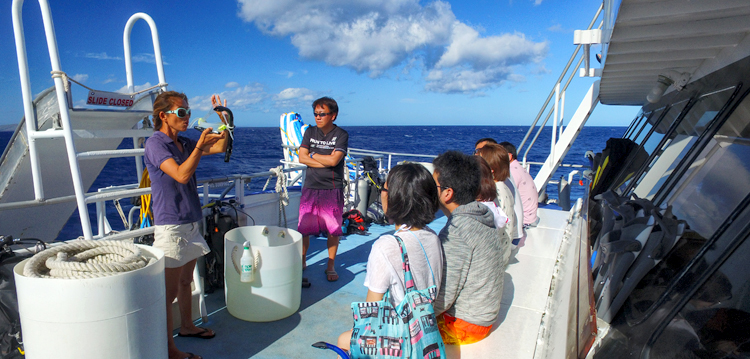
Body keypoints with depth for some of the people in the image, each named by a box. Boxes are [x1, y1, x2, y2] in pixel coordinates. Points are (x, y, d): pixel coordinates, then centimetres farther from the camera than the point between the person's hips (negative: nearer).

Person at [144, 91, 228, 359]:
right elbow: (181, 175, -26)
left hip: (190, 223, 8)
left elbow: (221, 147, 13)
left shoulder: (183, 144, 11)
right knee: (169, 290, 0)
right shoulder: (155, 144, -13)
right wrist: (201, 144, -30)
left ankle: (187, 326, 37)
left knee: (186, 281, 21)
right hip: (171, 226, -8)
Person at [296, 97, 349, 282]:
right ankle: (302, 261, 26)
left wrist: (312, 155, -4)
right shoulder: (310, 132, 8)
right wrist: (326, 160, -10)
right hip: (310, 188, 3)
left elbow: (334, 160, -16)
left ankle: (330, 266, 19)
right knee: (304, 228, 5)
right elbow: (302, 158, -2)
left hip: (332, 189, -2)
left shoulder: (341, 135, -3)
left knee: (333, 229, 3)